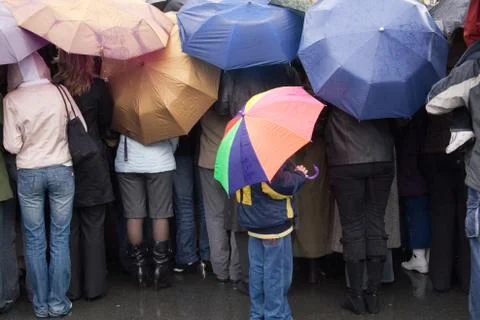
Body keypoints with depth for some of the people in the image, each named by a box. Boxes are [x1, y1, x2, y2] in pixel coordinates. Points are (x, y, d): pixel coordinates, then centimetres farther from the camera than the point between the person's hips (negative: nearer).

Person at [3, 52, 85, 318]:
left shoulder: (12, 99, -9)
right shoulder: (60, 92, -6)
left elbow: (12, 146, -7)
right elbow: (81, 128, 1)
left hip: (28, 174, -1)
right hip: (61, 170, 1)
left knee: (34, 241, 9)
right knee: (60, 239, 8)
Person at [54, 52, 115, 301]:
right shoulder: (97, 87, -9)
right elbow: (105, 123, 3)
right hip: (92, 165, -1)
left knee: (68, 228, 10)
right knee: (93, 228, 8)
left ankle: (71, 287, 16)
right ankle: (94, 286, 12)